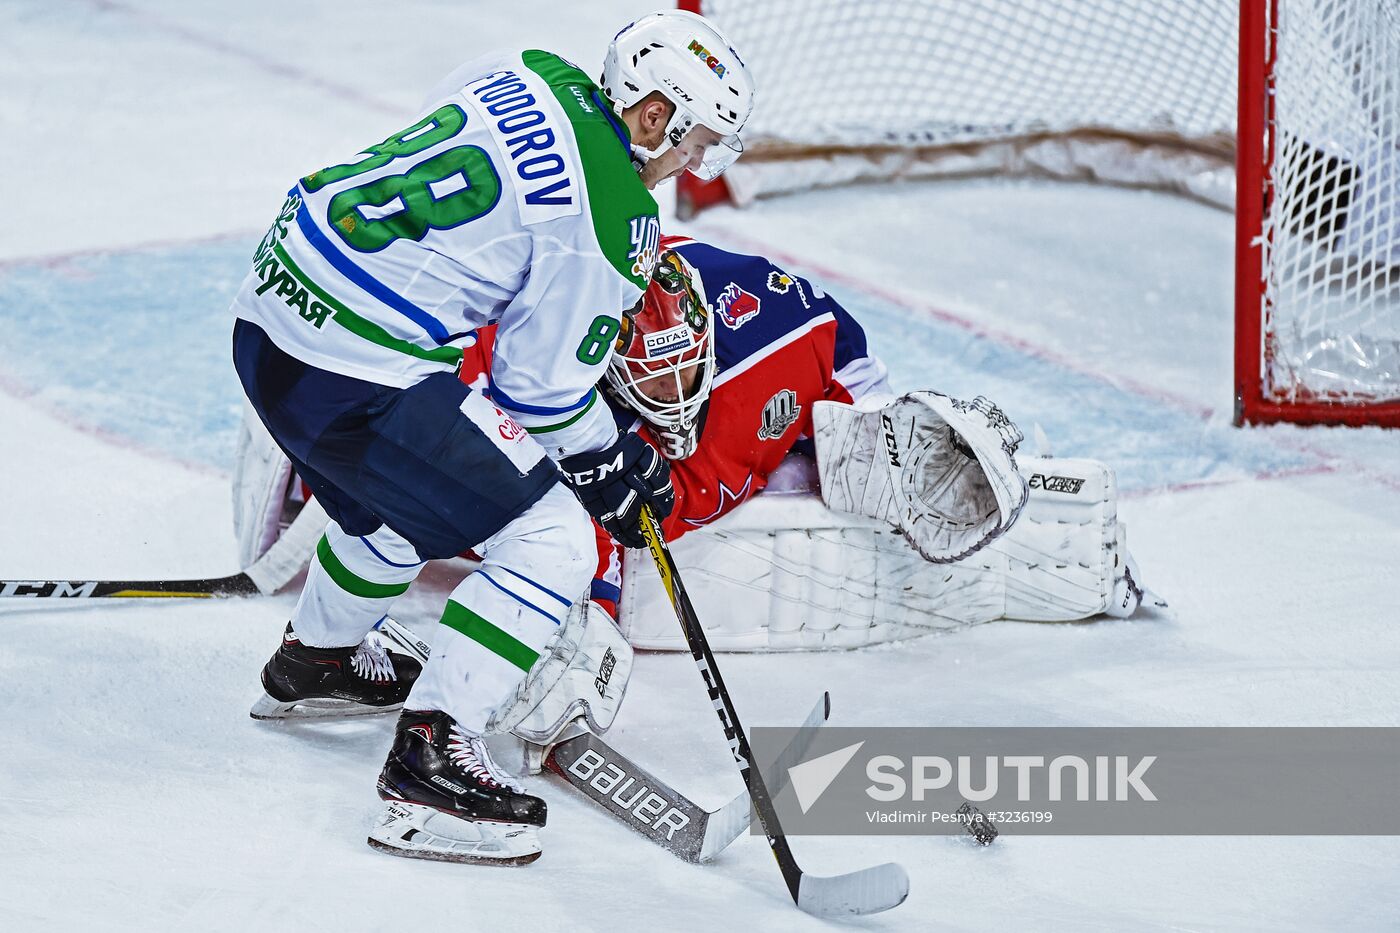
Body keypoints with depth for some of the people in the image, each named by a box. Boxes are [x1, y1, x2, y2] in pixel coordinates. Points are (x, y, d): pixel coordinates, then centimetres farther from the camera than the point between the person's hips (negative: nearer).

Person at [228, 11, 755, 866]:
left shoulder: (534, 77, 8)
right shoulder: (614, 214, -15)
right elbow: (543, 385, -8)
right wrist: (611, 463, 11)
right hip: (359, 374, -10)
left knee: (407, 493, 35)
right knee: (553, 545, -4)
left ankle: (315, 662, 56)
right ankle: (430, 762, -7)